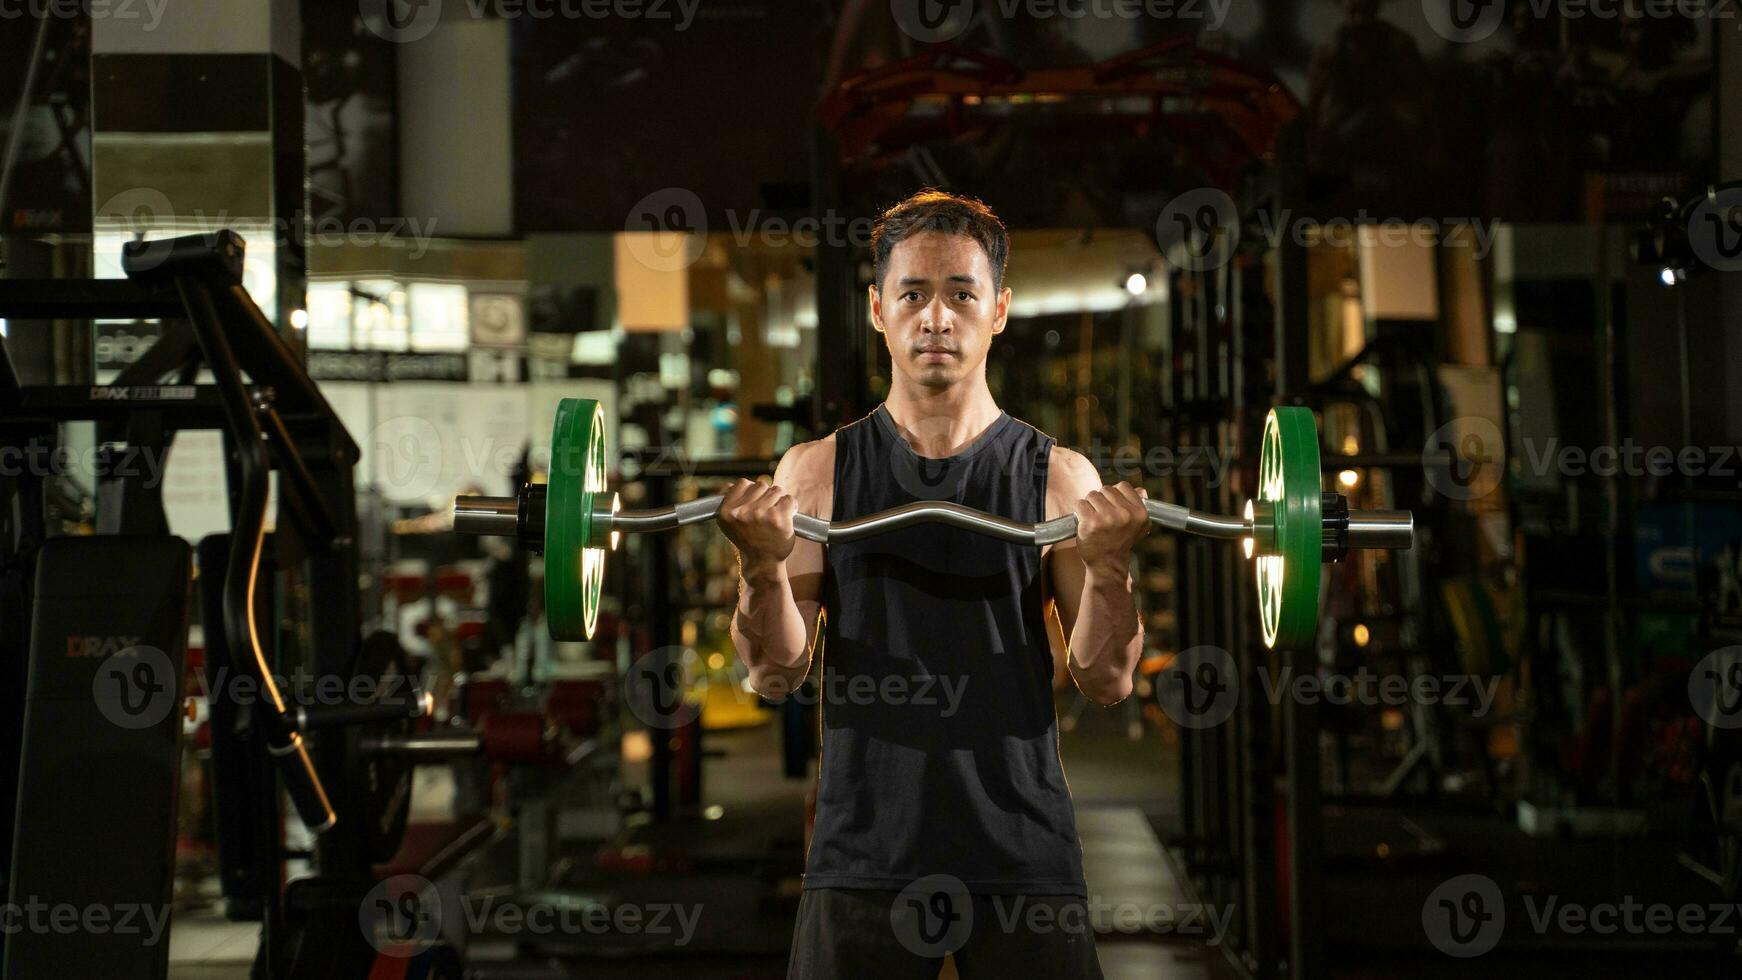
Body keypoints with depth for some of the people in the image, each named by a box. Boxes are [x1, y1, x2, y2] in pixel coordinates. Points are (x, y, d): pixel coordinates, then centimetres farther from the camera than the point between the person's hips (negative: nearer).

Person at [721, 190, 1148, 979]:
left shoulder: (1058, 478, 4)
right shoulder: (817, 471, 5)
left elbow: (1106, 680, 1)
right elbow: (776, 673, 1)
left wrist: (1108, 564, -17)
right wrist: (764, 563, -17)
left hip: (1020, 852, 0)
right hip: (865, 854, 0)